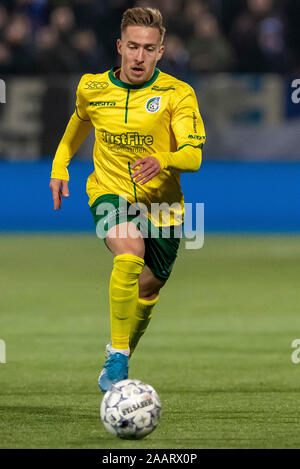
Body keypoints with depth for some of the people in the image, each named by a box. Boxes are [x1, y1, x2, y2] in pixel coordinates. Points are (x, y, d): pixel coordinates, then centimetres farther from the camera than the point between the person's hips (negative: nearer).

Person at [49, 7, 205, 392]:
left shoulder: (177, 94, -12)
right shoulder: (92, 89, -5)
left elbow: (193, 155, -20)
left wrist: (161, 161, -40)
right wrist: (59, 166, 16)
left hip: (161, 205, 1)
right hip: (109, 193, -1)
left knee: (147, 288, 14)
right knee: (130, 254, -32)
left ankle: (120, 358, 44)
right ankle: (117, 354, -27)